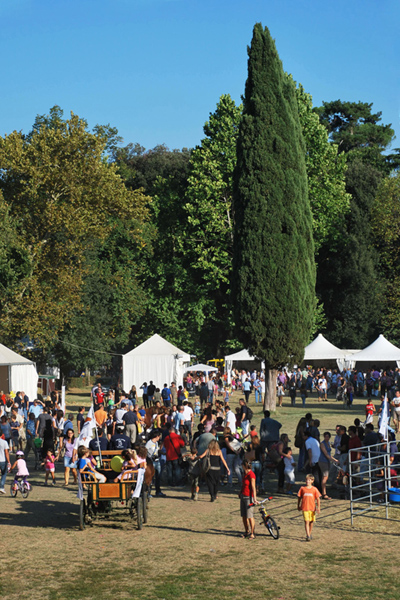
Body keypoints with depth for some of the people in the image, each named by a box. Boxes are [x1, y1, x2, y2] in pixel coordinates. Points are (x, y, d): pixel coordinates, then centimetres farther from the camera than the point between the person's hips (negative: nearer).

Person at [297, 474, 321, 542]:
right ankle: (308, 536, -14)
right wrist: (298, 506, 14)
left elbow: (318, 499, 1)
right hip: (305, 508, -1)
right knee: (306, 521, -10)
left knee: (311, 521, 12)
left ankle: (310, 533, 32)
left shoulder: (314, 489, -2)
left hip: (312, 508, 1)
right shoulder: (302, 488, 0)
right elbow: (299, 498, 10)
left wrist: (318, 508, -5)